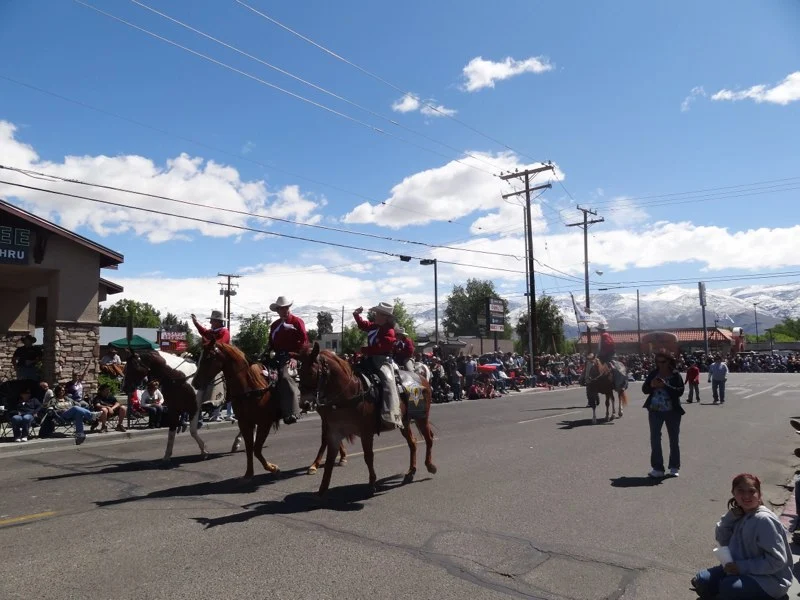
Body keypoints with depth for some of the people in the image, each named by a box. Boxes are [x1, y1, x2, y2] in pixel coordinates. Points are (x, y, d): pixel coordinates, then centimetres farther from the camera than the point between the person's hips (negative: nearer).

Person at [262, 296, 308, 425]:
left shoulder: (297, 322, 2)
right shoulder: (274, 325, 19)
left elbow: (304, 341, -6)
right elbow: (271, 343, 23)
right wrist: (266, 354, 5)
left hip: (292, 357, -7)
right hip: (278, 357, 7)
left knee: (285, 376, -31)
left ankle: (291, 413, -36)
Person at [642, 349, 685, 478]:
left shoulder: (675, 375, -5)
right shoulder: (653, 373, 3)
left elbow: (680, 391, -15)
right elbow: (644, 389, 4)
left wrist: (665, 386, -25)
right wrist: (651, 385, -16)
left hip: (672, 411, -2)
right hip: (655, 411, 2)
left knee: (674, 439, 10)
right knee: (655, 439, 1)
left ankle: (674, 467, 25)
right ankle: (657, 468, 8)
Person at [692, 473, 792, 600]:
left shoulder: (763, 520, -23)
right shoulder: (739, 514, 0)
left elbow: (777, 560, -23)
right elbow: (722, 540, 2)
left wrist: (742, 567, -25)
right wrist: (731, 515, -12)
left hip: (771, 578, -6)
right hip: (741, 568, 6)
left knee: (728, 588, -30)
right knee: (702, 581, -9)